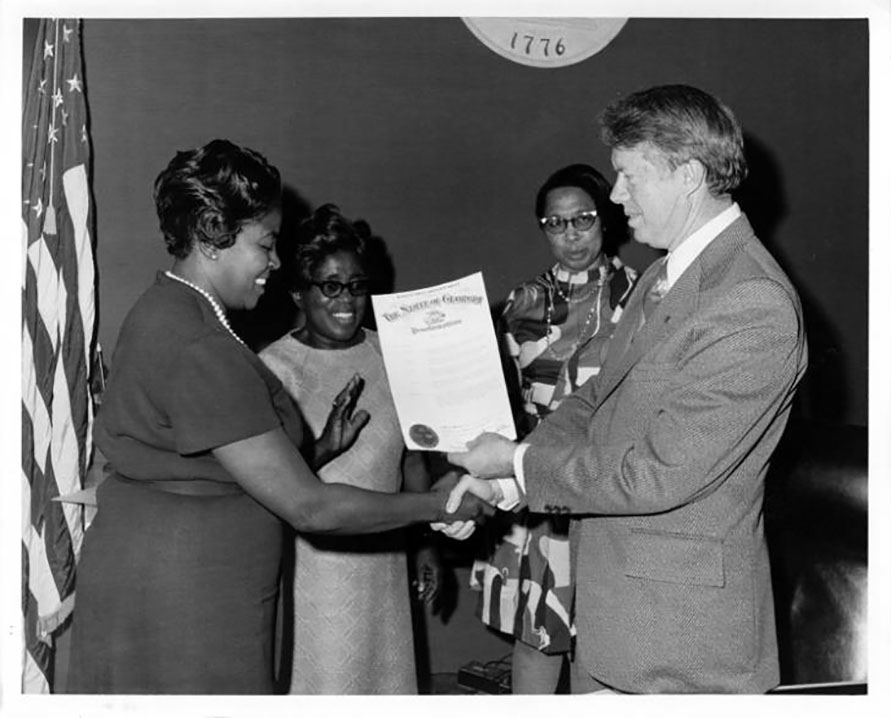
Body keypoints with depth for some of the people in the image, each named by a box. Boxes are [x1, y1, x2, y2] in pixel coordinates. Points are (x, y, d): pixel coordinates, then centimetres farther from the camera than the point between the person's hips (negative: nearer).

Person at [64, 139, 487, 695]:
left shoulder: (166, 312, 10)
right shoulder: (199, 351, -23)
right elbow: (307, 508, -20)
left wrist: (320, 452, 5)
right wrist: (437, 505, -11)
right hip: (182, 603, -10)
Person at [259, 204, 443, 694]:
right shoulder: (274, 368, -9)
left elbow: (413, 459, 13)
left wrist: (425, 542, 15)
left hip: (380, 561, 4)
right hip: (306, 566, -4)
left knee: (381, 672, 12)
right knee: (313, 677, 3)